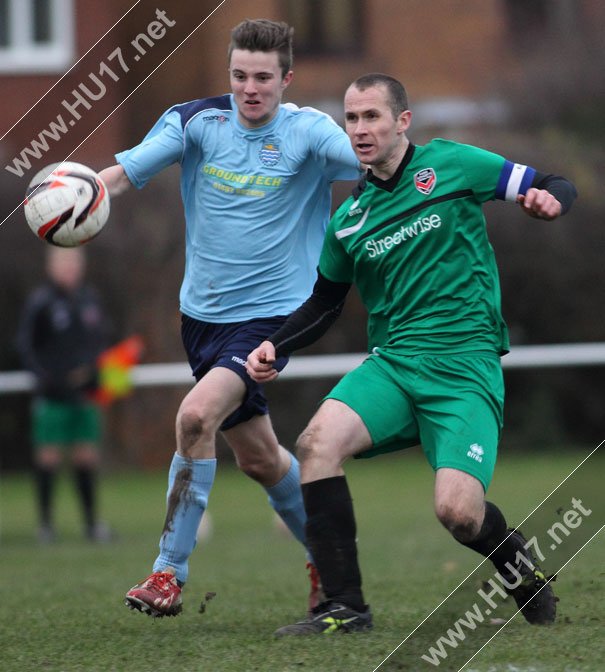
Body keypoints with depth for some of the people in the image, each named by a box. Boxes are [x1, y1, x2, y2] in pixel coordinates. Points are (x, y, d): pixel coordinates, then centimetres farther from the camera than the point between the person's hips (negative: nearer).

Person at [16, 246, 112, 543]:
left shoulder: (90, 299, 9)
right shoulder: (40, 301, -6)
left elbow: (103, 337, 17)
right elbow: (24, 343, -6)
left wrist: (90, 368, 0)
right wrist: (43, 376, -18)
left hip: (85, 393, 4)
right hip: (52, 396, -4)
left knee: (87, 457, 5)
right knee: (48, 457, -2)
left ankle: (91, 522, 11)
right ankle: (45, 522, 6)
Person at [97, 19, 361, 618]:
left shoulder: (308, 131, -9)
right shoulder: (197, 121, -3)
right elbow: (126, 171, -14)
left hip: (270, 313, -5)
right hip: (202, 314, 5)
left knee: (197, 415, -25)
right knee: (257, 456, 15)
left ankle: (170, 572, -16)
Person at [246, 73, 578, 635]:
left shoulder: (451, 165, 3)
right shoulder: (348, 222, 14)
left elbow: (554, 187, 7)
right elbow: (324, 303, 26)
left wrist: (548, 199, -17)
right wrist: (276, 347, 9)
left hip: (466, 364, -4)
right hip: (392, 362, 4)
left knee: (457, 511, -22)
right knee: (318, 441, -25)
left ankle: (519, 565, 15)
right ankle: (344, 606, -17)